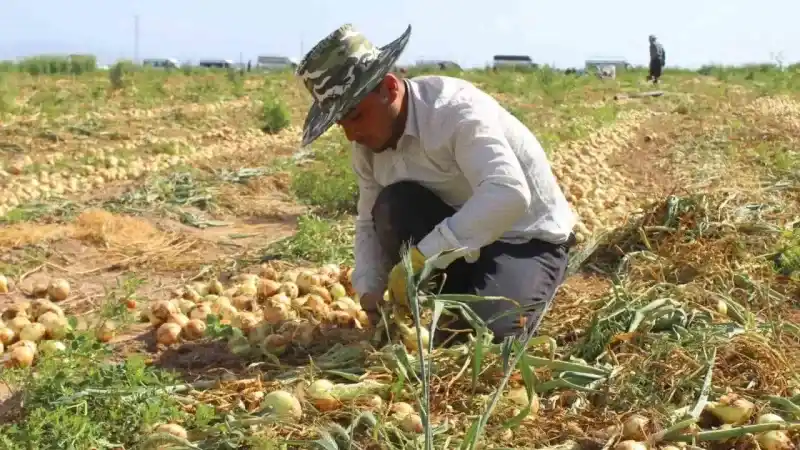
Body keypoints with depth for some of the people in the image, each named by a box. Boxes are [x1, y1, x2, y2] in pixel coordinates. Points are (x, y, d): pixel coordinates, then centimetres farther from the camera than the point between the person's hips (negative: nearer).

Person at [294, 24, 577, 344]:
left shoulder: (456, 110, -28)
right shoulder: (368, 143, -5)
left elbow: (509, 195, -42)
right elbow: (371, 222, 2)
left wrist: (420, 258, -44)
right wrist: (370, 297, -15)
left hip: (529, 240, -6)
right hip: (458, 234, 6)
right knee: (391, 208, -22)